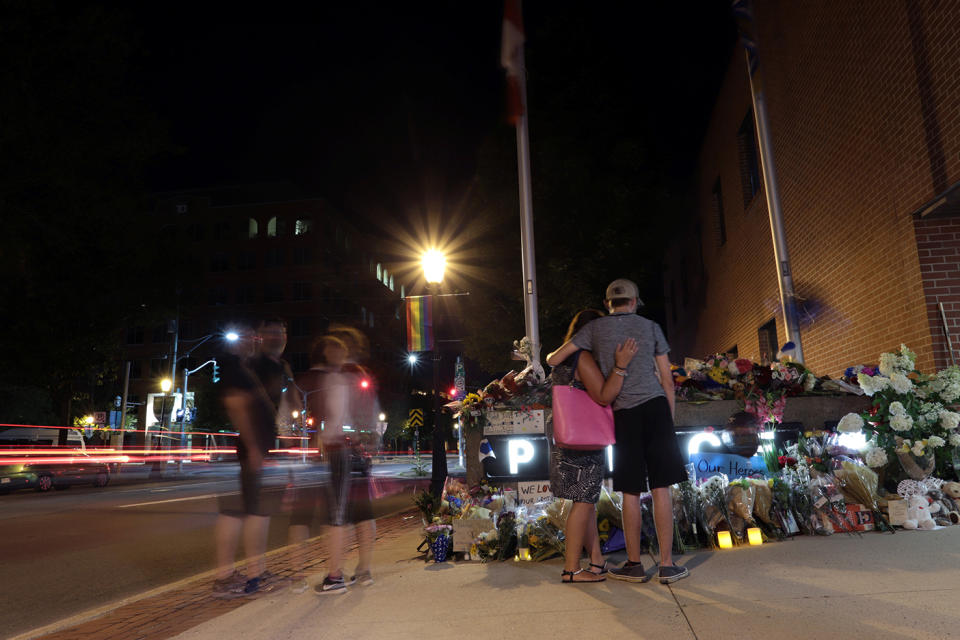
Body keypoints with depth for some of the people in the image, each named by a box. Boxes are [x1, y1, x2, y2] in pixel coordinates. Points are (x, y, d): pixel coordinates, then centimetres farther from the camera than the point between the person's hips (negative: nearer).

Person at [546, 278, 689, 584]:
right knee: (661, 488, 2)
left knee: (631, 492, 6)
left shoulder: (595, 328, 6)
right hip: (656, 407, 1)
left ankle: (634, 564, 15)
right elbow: (667, 380, 9)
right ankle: (667, 565, 6)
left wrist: (551, 356, 26)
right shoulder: (651, 327, 10)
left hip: (624, 414, -1)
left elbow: (554, 359, 2)